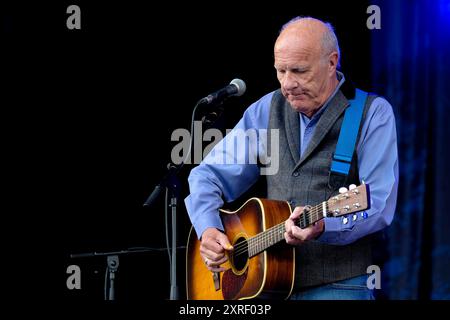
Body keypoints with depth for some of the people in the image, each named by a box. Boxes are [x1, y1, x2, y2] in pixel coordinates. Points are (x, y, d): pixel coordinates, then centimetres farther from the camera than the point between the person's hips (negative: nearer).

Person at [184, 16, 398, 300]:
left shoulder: (373, 113, -2)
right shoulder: (269, 109, 11)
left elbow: (379, 204, -11)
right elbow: (210, 176, 15)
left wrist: (322, 227, -28)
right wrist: (208, 229, -4)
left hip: (338, 284, -3)